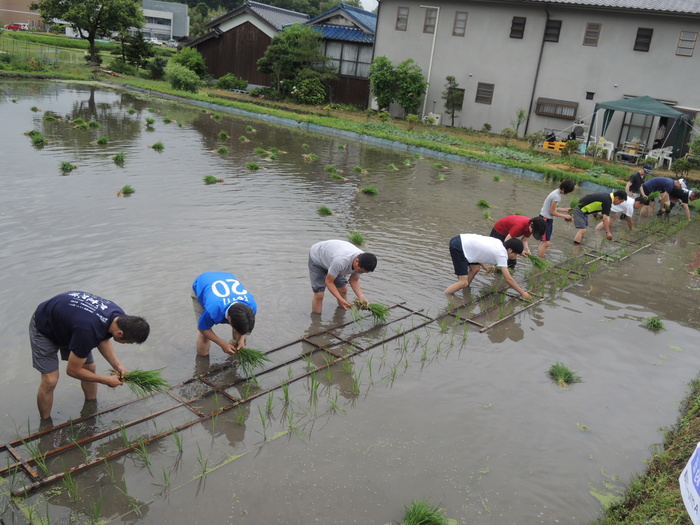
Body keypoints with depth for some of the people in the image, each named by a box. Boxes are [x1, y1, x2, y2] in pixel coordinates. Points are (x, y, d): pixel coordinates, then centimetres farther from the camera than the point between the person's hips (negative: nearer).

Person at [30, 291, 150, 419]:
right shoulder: (88, 332, -43)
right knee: (50, 381, -12)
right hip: (44, 328, -7)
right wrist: (106, 380, -18)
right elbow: (72, 370, -27)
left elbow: (104, 339, 3)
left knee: (90, 368, 6)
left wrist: (117, 365, -10)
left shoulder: (120, 317, -21)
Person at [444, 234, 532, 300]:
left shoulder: (498, 243, 10)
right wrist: (523, 293, -2)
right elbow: (508, 279, -10)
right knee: (463, 282, -11)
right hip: (458, 247, -9)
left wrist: (484, 267, 18)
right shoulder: (502, 255, -12)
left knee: (475, 268, 19)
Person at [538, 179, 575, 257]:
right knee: (546, 243, -11)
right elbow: (552, 212, -16)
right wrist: (564, 216, -8)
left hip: (547, 219, 10)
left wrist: (565, 210, 11)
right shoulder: (556, 196, -22)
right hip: (545, 219, -10)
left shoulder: (557, 192, 7)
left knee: (545, 241, 13)